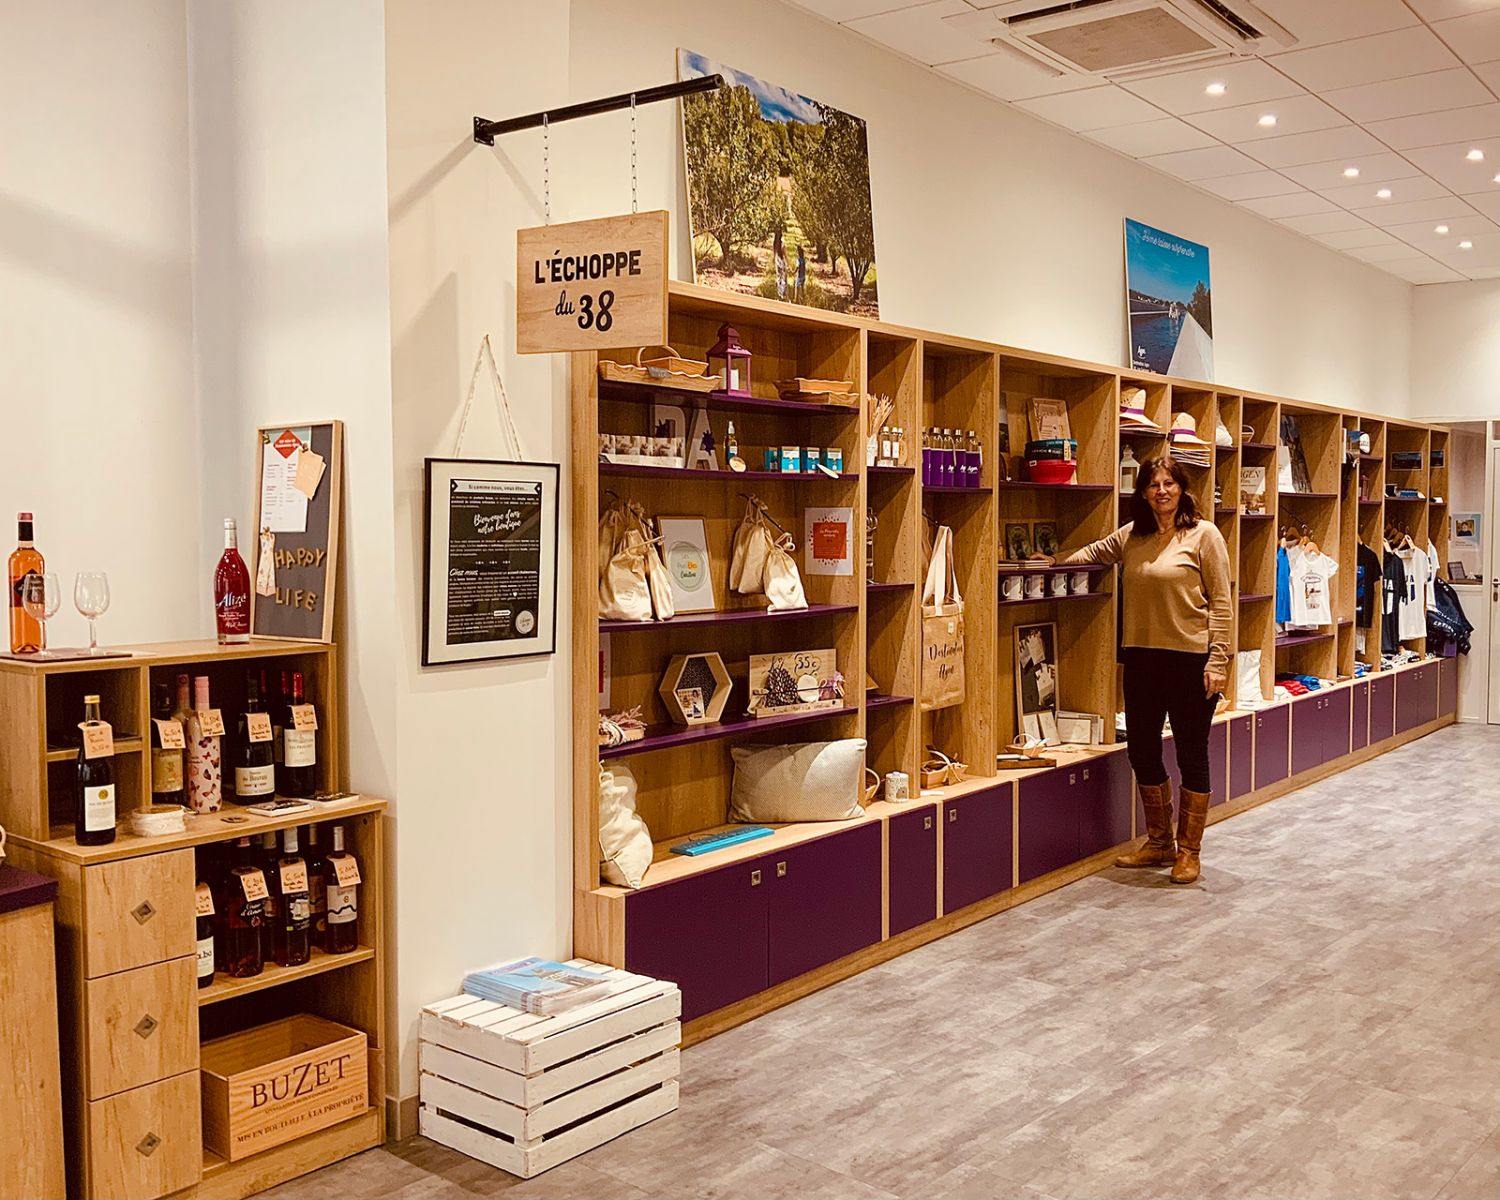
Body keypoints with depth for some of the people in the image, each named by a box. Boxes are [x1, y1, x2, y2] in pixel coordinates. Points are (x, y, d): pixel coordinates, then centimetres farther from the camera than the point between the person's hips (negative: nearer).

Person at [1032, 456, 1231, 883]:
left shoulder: (1203, 535, -5)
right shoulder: (1130, 537, 9)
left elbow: (1220, 603, -8)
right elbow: (1095, 552, 31)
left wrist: (1217, 660, -13)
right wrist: (1055, 561, 19)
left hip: (1190, 659, -6)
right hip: (1142, 657, 6)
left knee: (1192, 754, 4)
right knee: (1142, 751, 11)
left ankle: (1189, 851, 16)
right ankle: (1160, 843, 28)